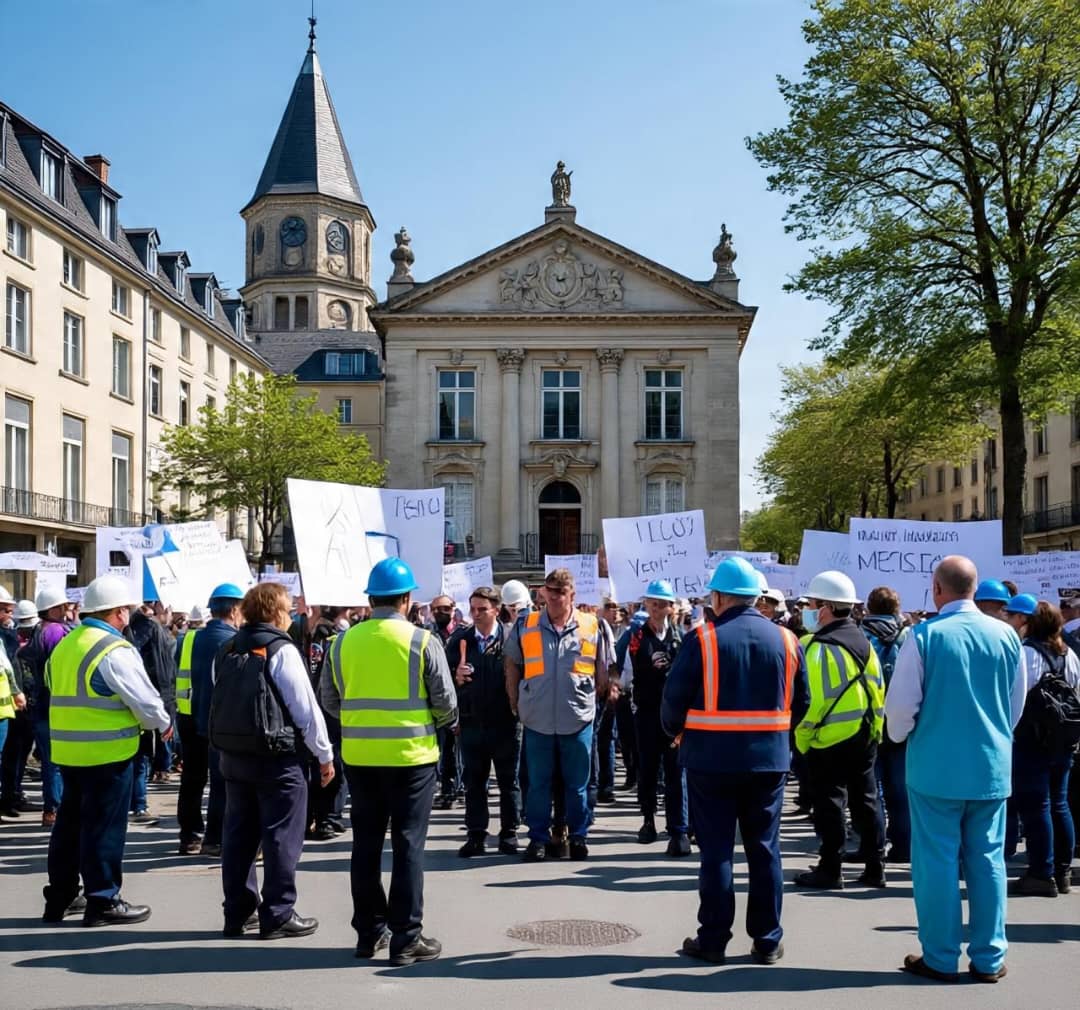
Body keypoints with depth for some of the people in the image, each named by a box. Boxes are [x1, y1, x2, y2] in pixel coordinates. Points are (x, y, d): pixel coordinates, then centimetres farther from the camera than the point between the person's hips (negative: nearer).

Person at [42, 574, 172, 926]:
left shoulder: (63, 646, 10)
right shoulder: (115, 650, -16)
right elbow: (145, 701, -16)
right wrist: (164, 724, 3)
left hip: (68, 749, 8)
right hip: (107, 751, -8)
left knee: (69, 822, 15)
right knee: (104, 827, 0)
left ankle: (60, 897, 23)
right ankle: (102, 901, 7)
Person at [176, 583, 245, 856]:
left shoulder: (188, 639, 7)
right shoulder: (230, 641, -13)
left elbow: (175, 678, 12)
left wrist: (174, 713, 18)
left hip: (189, 717, 7)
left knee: (192, 779, 14)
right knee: (222, 780, 0)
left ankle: (190, 837, 19)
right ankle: (215, 840, 0)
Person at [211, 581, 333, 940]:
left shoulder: (227, 649, 9)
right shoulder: (281, 650, -12)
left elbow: (220, 700, 15)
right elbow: (305, 706, -13)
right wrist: (325, 754, -5)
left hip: (233, 753, 7)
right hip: (277, 755, -7)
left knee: (239, 833, 12)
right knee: (281, 836, 1)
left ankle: (238, 913, 19)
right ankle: (278, 915, 5)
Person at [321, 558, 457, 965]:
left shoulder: (343, 641, 0)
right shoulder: (423, 641, -9)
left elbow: (330, 699, 7)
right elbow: (446, 701, -6)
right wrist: (446, 724, 15)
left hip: (359, 755, 3)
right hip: (411, 754, -3)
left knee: (366, 844, 13)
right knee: (408, 846, 3)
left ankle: (369, 931, 21)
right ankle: (406, 938, 5)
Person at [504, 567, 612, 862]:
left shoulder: (591, 627, -1)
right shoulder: (525, 627, 1)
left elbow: (603, 671, 9)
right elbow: (512, 666, 10)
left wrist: (594, 700, 9)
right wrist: (515, 704, 7)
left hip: (578, 719, 0)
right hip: (537, 720, 1)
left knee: (577, 784, 9)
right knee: (538, 783, 8)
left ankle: (578, 836, 21)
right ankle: (538, 837, 17)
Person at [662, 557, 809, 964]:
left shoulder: (703, 639, -10)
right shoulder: (786, 639, 3)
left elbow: (674, 697, -9)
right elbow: (801, 701, 8)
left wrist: (676, 730, 10)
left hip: (712, 758, -3)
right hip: (769, 759, 3)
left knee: (716, 849, 4)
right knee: (764, 847, 11)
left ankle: (713, 939, 10)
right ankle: (767, 941, 16)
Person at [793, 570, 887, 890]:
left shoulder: (817, 647, -17)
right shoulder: (862, 641, 8)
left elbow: (810, 698, -20)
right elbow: (877, 689, 11)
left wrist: (802, 739, -10)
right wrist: (874, 728, 18)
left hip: (830, 739, -7)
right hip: (865, 736, 7)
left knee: (829, 804, 1)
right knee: (866, 801, 13)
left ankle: (830, 870, 7)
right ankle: (875, 867, 18)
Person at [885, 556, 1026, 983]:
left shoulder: (924, 636, -14)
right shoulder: (1006, 635, -1)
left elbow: (901, 703, -11)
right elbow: (1017, 703, 9)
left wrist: (900, 735, 10)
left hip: (936, 766, -3)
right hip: (992, 766, 4)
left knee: (937, 860, 5)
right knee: (987, 859, 11)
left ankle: (940, 958, 12)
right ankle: (988, 959, 17)